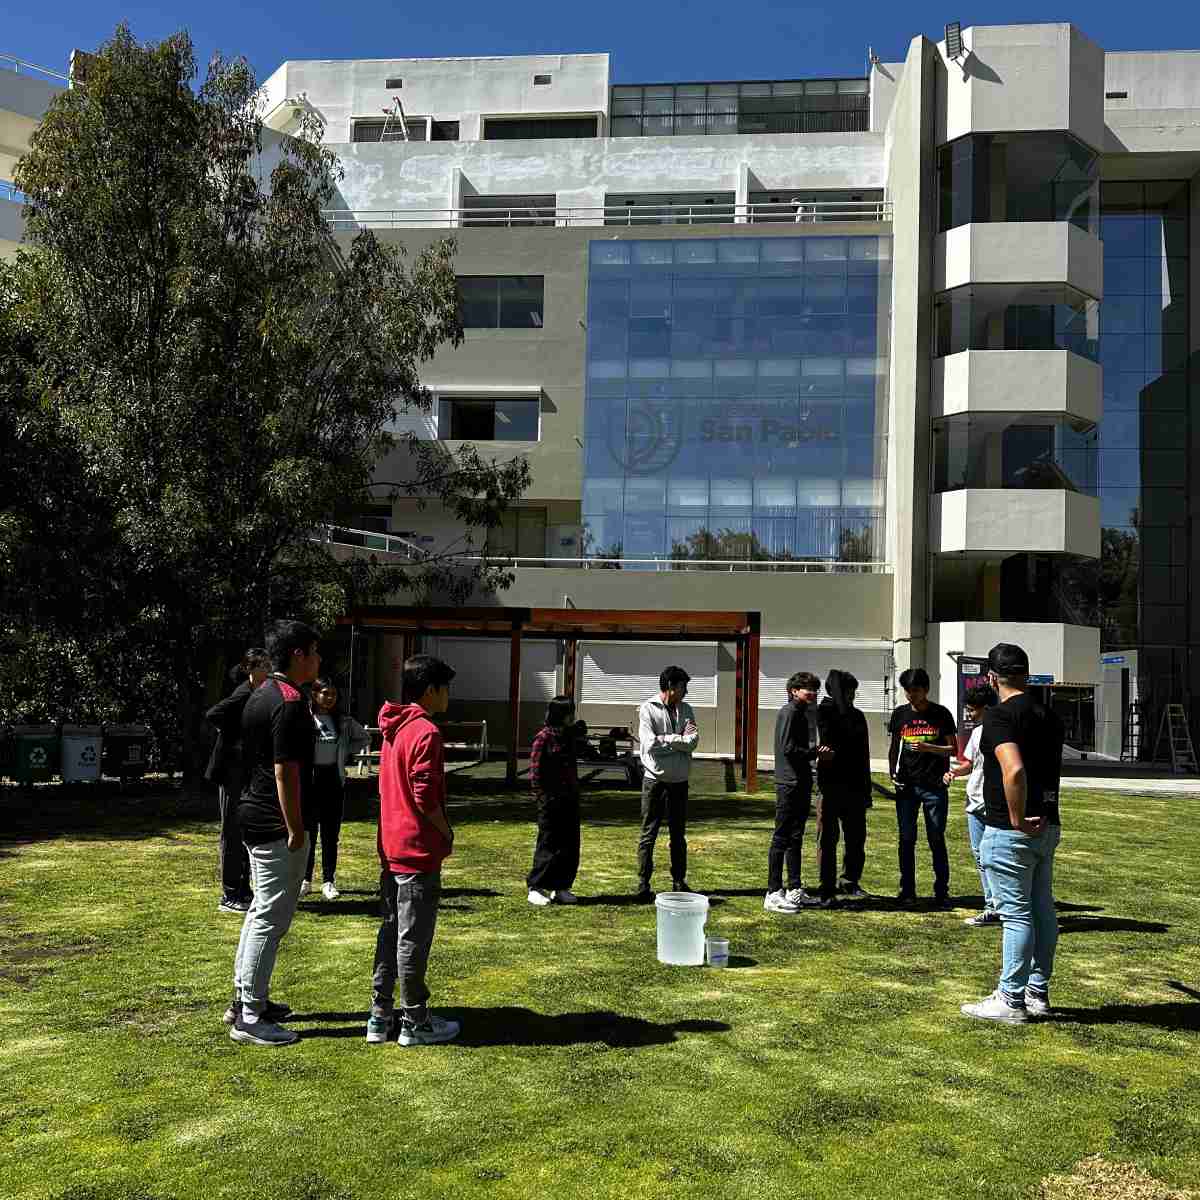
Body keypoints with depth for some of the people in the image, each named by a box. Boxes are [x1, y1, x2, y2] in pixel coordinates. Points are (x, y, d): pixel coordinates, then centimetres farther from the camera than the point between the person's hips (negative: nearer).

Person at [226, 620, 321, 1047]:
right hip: (276, 823, -11)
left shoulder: (260, 695, 12)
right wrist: (296, 830, -18)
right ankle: (250, 1018, 5)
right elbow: (285, 772, -23)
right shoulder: (290, 702, -20)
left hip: (254, 815, 11)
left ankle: (245, 998, 29)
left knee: (262, 910, 19)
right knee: (272, 919, -3)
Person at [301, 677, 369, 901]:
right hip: (310, 779, -3)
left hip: (334, 780, 3)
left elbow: (363, 738, 19)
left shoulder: (343, 721, 5)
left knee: (331, 834, 7)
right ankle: (305, 880, 15)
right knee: (308, 832, 5)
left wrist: (347, 754, 8)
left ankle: (328, 881, 13)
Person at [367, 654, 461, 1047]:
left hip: (390, 848, 9)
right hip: (419, 851, -9)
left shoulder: (394, 729, 11)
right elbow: (425, 796, -21)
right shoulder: (426, 732, -17)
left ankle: (380, 1015, 22)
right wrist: (447, 832, -6)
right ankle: (415, 1022, 11)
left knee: (391, 932, 16)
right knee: (414, 939, 1)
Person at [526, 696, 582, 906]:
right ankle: (535, 887, 9)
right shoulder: (544, 737, -10)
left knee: (570, 846, 8)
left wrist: (575, 792, 15)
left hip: (569, 800, 7)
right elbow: (535, 772, -10)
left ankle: (561, 887, 18)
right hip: (552, 802, -7)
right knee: (549, 845, -2)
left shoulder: (568, 736, 12)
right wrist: (543, 798, -13)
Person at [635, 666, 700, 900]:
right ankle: (643, 884, 5)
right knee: (649, 835, 0)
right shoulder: (648, 708, -6)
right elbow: (650, 744, -17)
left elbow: (693, 743, -6)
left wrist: (665, 740, -14)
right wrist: (680, 738, -9)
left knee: (679, 835, 13)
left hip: (679, 781, 5)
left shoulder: (686, 709, 8)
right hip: (655, 780, -5)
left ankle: (679, 882, 23)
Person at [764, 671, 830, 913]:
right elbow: (788, 748, -19)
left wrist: (817, 750, 4)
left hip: (801, 783, 10)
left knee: (796, 837, 14)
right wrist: (816, 752, -11)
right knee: (782, 837, -5)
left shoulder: (803, 712, 18)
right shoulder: (789, 712, -11)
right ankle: (774, 893, -1)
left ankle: (795, 890, 22)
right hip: (789, 783, -10)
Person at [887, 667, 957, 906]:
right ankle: (908, 890, 13)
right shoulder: (900, 714, 8)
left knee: (936, 839, 2)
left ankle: (942, 891, 11)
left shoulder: (941, 714, 0)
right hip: (906, 785, 3)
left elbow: (953, 749, 1)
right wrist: (892, 772, 2)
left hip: (934, 786, -3)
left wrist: (927, 748, -14)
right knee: (906, 839, 5)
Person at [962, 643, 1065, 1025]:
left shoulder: (1000, 715, -16)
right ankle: (1038, 993, 25)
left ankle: (1011, 1001, 6)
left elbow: (1014, 769, -30)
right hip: (1048, 826, 8)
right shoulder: (1050, 716, 11)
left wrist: (1018, 820, -21)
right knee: (1043, 910, 14)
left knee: (1017, 914, -2)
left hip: (1011, 831, -8)